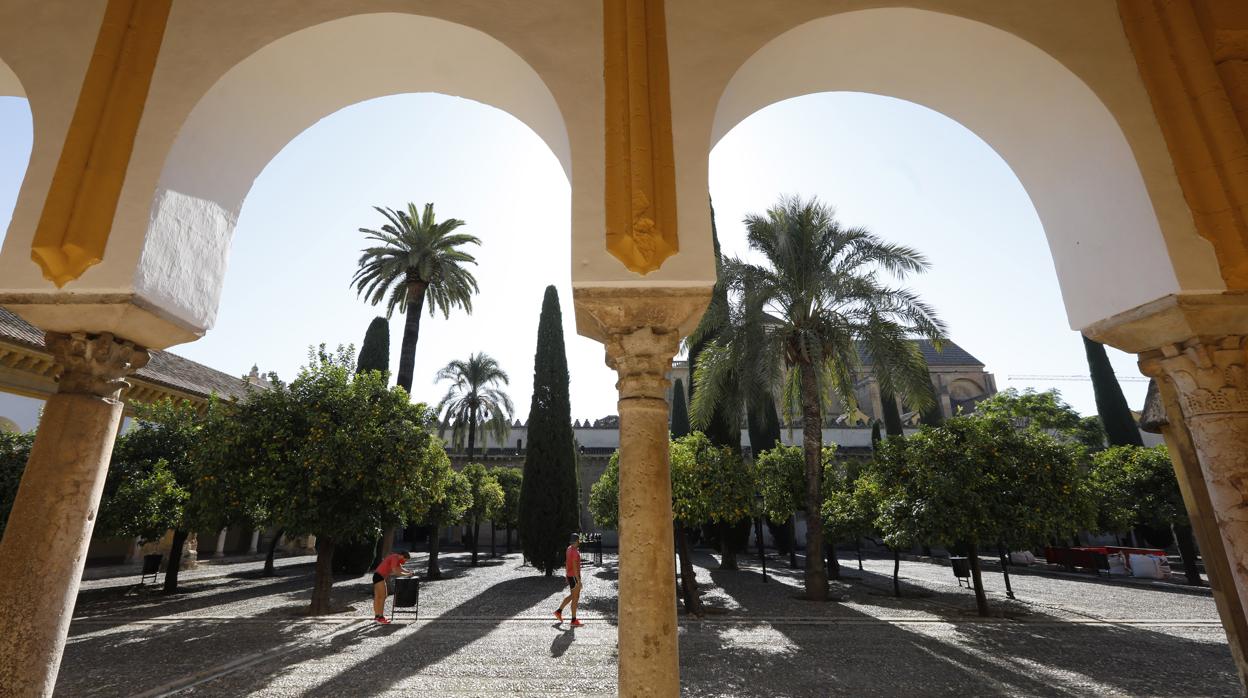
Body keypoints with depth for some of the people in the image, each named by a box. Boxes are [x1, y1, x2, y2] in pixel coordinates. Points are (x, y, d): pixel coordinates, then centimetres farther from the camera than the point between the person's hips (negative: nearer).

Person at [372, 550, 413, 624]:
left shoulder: (397, 558, 10)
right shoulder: (395, 558, -20)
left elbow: (400, 569, 14)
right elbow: (395, 572, -26)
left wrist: (409, 572, 1)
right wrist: (407, 575, -19)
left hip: (378, 576, 10)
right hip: (379, 576, -10)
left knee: (377, 597, 12)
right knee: (382, 596, -10)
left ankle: (377, 616, 16)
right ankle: (381, 617, -10)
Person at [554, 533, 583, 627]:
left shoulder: (569, 549, 8)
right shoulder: (575, 552, -22)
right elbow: (575, 567, -25)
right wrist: (579, 581, -24)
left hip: (570, 575, 10)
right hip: (574, 576, -10)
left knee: (572, 596, 21)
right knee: (575, 598, -1)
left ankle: (559, 611, 25)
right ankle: (574, 621, 6)